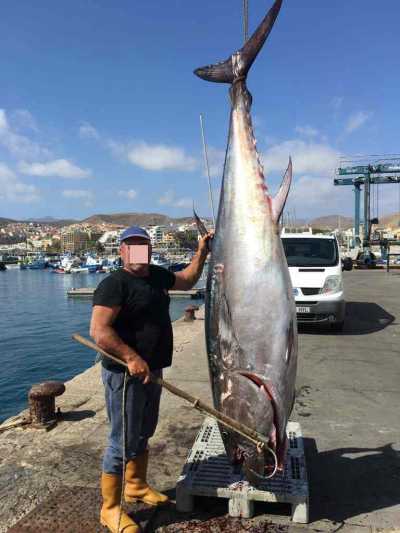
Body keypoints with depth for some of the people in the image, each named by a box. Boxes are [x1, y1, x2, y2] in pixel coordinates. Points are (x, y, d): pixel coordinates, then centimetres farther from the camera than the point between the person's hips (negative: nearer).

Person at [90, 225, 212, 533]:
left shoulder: (157, 276, 6)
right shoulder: (115, 284, -18)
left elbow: (187, 281, 24)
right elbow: (99, 331, -27)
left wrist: (201, 253, 15)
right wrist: (132, 358, -31)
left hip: (151, 370, 8)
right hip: (125, 373, -8)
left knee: (143, 434, 23)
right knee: (123, 442, 2)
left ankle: (137, 486, 44)